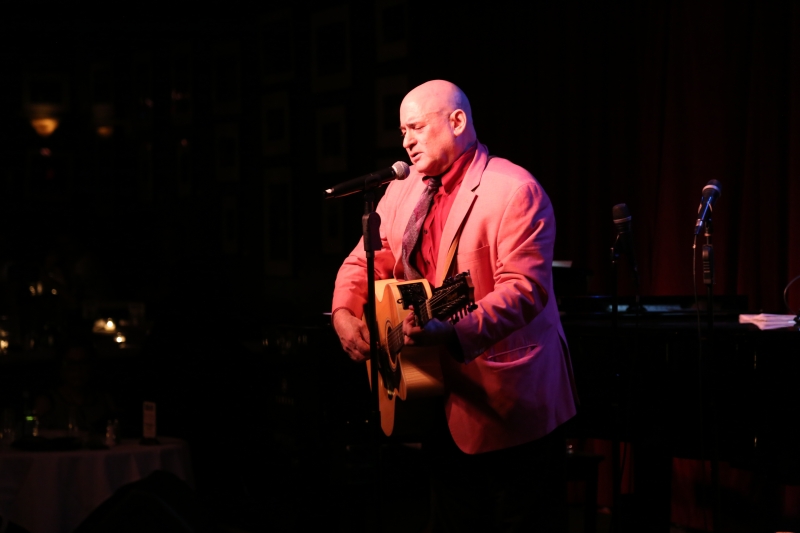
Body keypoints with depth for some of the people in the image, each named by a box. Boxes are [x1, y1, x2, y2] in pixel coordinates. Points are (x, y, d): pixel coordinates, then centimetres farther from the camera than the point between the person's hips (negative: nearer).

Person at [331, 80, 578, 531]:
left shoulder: (515, 192, -15)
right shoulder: (403, 193, 10)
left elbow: (525, 289, -25)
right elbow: (364, 260, 15)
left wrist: (452, 333, -38)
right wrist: (345, 315, -6)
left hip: (511, 404, -7)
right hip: (443, 400, 8)